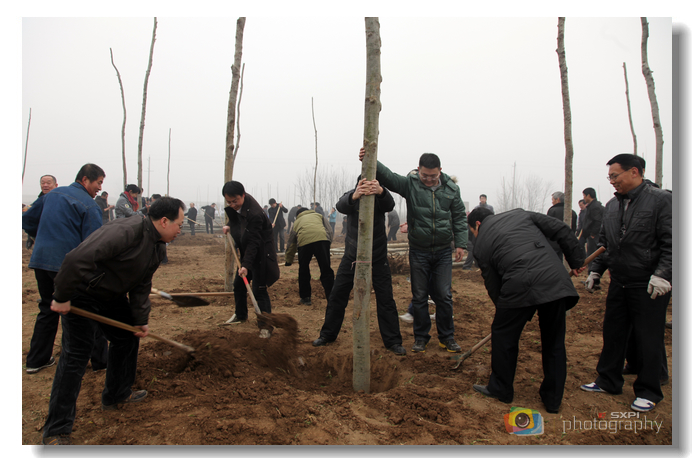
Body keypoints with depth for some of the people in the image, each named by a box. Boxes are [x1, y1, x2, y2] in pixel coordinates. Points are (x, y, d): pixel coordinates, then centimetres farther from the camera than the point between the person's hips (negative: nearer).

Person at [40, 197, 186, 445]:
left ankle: (116, 395, 36)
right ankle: (56, 430, 2)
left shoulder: (158, 248, 0)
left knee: (127, 337, 15)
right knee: (75, 355, -8)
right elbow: (77, 259, -36)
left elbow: (141, 286, 6)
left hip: (112, 295, 9)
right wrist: (62, 298, -27)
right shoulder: (127, 231, -33)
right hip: (81, 293, -9)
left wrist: (141, 320, 2)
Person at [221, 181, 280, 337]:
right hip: (246, 251, 9)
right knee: (238, 285, 18)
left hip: (260, 254, -9)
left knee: (259, 290, -10)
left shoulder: (254, 214, -30)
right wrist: (229, 226, 0)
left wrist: (246, 265, -31)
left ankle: (265, 325, -2)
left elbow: (253, 242, -29)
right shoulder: (236, 207, -3)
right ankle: (241, 315, 38)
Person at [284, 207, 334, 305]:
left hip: (304, 243, 0)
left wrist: (289, 261, 51)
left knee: (303, 271, 18)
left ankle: (305, 298, 25)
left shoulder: (296, 222, 35)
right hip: (322, 239, 0)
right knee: (326, 271, 5)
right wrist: (327, 245, 31)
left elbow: (290, 244, 40)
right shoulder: (318, 215, 35)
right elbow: (330, 232, 23)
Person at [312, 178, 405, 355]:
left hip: (378, 258, -1)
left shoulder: (380, 197, -13)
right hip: (352, 256, 1)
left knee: (386, 299, -1)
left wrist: (381, 191, -60)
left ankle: (393, 342, 13)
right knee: (337, 296, 7)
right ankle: (327, 334, 25)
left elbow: (389, 205, -36)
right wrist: (354, 196, -58)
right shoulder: (352, 196, -11)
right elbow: (341, 206, -34)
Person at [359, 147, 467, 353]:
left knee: (444, 295, 5)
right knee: (419, 296, 8)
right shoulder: (410, 184, -7)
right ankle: (421, 337, 23)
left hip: (443, 251, 1)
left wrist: (460, 243, 0)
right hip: (419, 251, -1)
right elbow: (387, 175, -20)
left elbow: (459, 217, 6)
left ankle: (447, 336, 23)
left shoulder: (451, 188, -1)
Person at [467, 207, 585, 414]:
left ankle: (500, 389, 32)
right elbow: (561, 229, 15)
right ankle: (553, 399, 30)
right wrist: (576, 260, 22)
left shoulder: (481, 245, 13)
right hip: (556, 280, 5)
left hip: (521, 286, -4)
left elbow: (492, 285, 15)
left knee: (503, 335, 17)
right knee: (554, 341, 18)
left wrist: (503, 309, 27)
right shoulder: (520, 214, 22)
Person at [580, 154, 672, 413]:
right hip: (619, 282, 6)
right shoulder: (611, 206, 10)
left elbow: (671, 243, -12)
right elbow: (604, 242, 18)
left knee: (647, 338, 3)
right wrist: (596, 270, 13)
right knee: (613, 333, 13)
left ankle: (648, 392, 18)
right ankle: (608, 381, 27)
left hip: (649, 286, -6)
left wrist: (662, 275, -20)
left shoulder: (661, 200, -8)